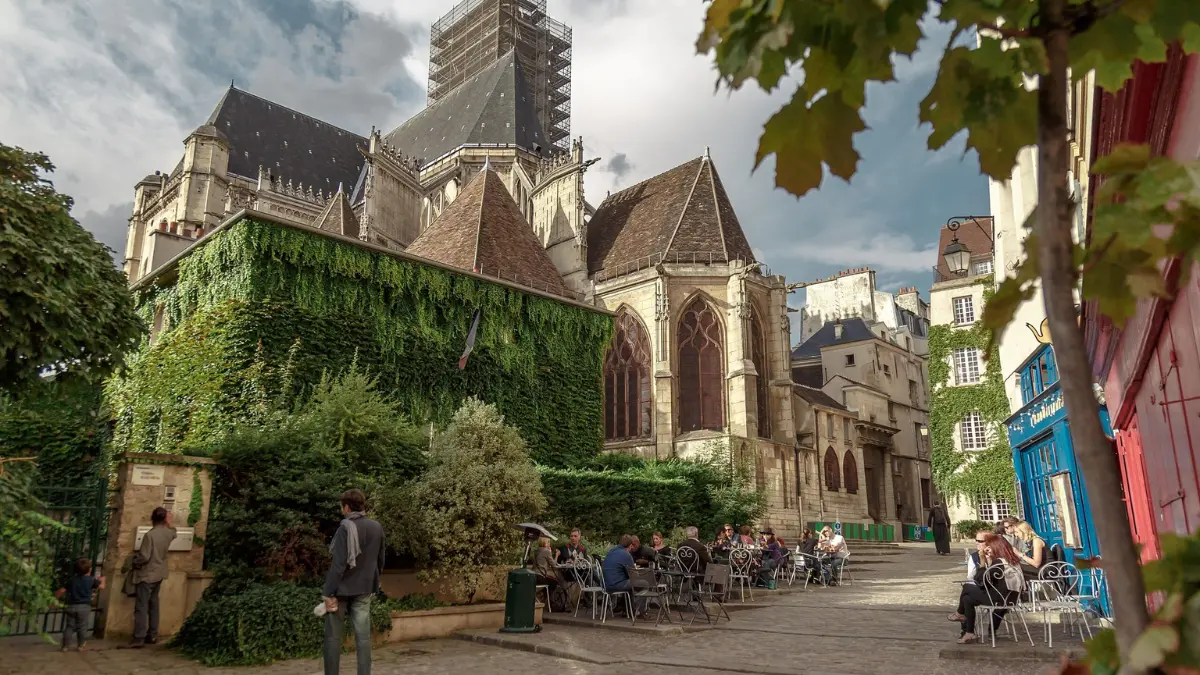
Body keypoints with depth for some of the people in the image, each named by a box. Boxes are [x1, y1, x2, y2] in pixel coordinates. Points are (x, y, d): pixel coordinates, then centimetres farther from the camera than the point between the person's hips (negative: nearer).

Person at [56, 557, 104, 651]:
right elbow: (101, 586, 9)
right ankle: (81, 645, 13)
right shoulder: (91, 580, -2)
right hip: (84, 607, -2)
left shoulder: (72, 579, 5)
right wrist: (102, 580, 30)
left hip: (71, 606, 3)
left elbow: (62, 591, 2)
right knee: (82, 627, 7)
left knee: (69, 627, 10)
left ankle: (65, 646, 10)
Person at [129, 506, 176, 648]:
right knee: (153, 604, 16)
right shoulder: (168, 533, 1)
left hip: (147, 575, -7)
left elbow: (144, 557, -21)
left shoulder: (150, 535, -20)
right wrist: (168, 522, 16)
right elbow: (173, 531, 28)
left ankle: (139, 639, -4)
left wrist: (134, 561, -3)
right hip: (159, 574, 7)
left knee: (141, 607, -4)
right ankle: (152, 635, 20)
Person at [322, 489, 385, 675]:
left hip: (342, 589, -5)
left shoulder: (346, 528, -14)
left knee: (333, 636, 7)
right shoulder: (377, 527, 5)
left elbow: (338, 564, -18)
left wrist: (329, 592, -14)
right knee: (363, 636, 6)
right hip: (364, 589, 5)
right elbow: (380, 561, 11)